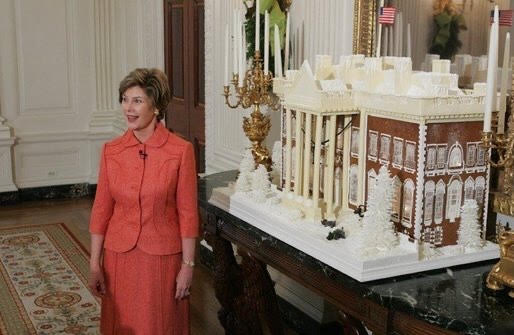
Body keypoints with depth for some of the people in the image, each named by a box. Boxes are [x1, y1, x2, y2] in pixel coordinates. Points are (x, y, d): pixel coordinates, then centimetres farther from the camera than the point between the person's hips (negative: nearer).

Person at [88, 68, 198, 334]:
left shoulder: (180, 150, -10)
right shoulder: (111, 151, -1)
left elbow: (187, 213, -8)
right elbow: (101, 210, 2)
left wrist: (187, 265, -7)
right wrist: (94, 263, 1)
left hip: (163, 255, -3)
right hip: (119, 255, 3)